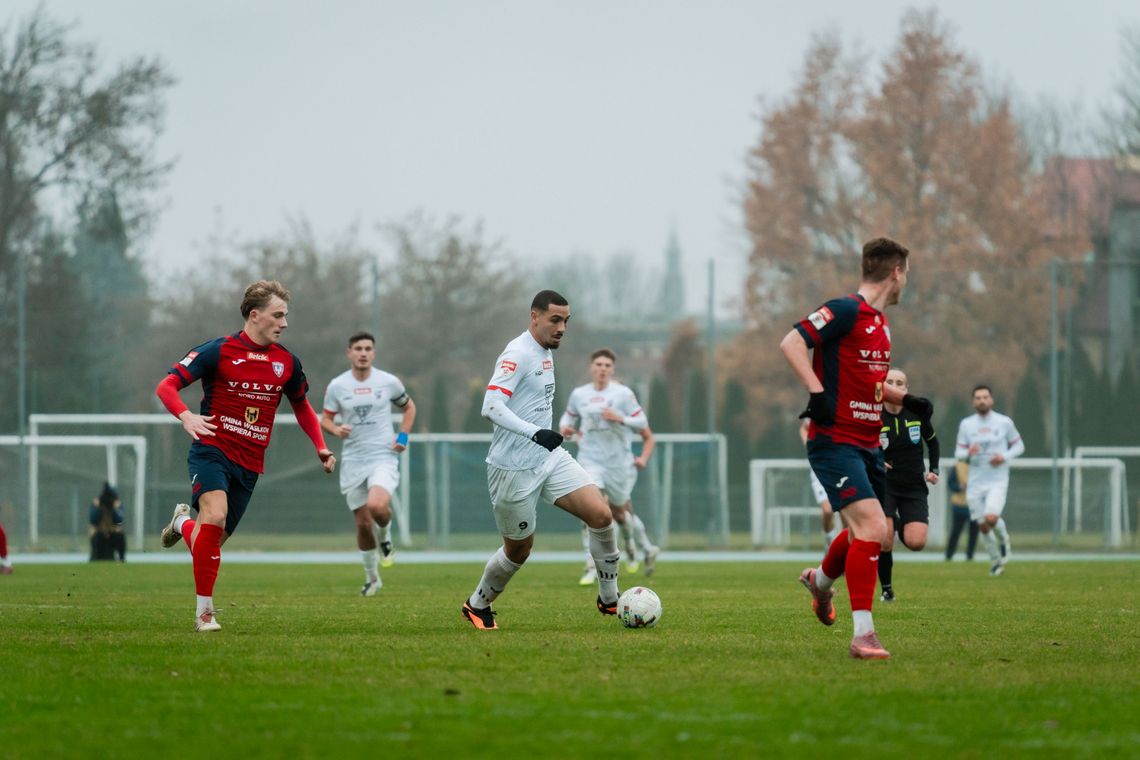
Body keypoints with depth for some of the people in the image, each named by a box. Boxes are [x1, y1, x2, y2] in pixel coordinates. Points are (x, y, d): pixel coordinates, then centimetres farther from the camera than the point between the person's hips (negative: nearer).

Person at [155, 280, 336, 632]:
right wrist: (186, 416, -30)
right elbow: (166, 386, -10)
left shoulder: (287, 362, 7)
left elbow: (301, 406, 24)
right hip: (212, 451, -5)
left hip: (249, 464, 5)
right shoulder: (219, 351, -8)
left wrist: (321, 447, 11)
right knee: (215, 515, -28)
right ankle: (204, 609, -19)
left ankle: (183, 523, 41)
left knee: (215, 538, 4)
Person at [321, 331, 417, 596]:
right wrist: (336, 429, -15)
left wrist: (403, 435, 2)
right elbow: (325, 419, 7)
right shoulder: (337, 386, 0)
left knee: (377, 505, -29)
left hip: (384, 457, -2)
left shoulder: (388, 382, 0)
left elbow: (409, 407, 17)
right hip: (353, 461, 2)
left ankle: (386, 534, 8)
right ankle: (371, 578, 23)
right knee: (363, 522, 4)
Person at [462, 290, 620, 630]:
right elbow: (491, 406, -28)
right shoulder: (518, 354, -17)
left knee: (601, 514, -9)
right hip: (514, 470, -8)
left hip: (550, 458, 8)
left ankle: (609, 599, 3)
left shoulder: (545, 353, 12)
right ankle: (477, 605, 30)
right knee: (519, 550, 5)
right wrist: (535, 433, -38)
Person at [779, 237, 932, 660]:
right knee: (872, 528, -20)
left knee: (869, 531, 20)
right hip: (835, 444, -9)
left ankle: (821, 579, 49)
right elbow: (791, 343, -21)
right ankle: (863, 634, -17)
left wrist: (904, 400, 14)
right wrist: (818, 394, -29)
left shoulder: (881, 322, 16)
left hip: (868, 446, 9)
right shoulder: (846, 312, -13)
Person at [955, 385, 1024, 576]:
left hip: (997, 481, -3)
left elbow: (1019, 446, 8)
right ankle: (996, 560, 25)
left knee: (991, 518, -24)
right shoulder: (966, 424, 5)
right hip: (975, 483, 3)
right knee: (982, 526, 4)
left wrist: (1005, 456, -11)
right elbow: (958, 453, 8)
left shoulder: (1004, 422, -1)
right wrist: (968, 453, -16)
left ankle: (1003, 539, 10)